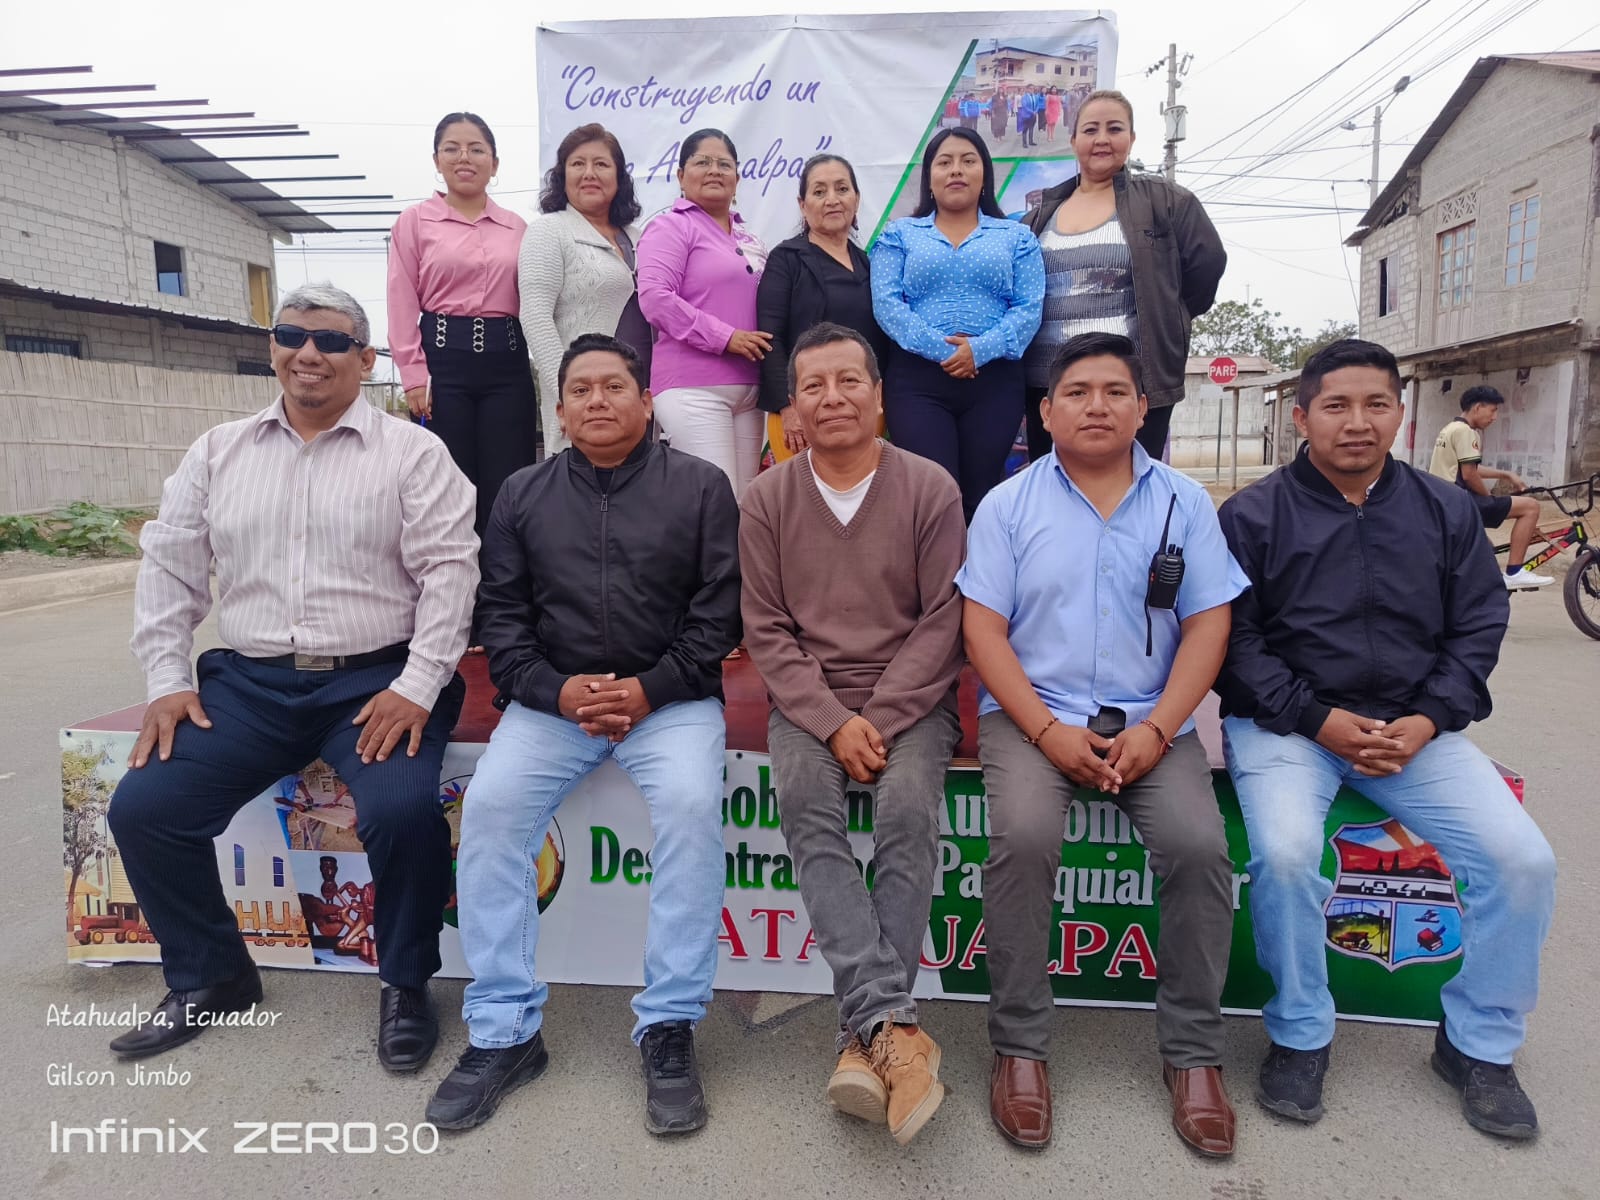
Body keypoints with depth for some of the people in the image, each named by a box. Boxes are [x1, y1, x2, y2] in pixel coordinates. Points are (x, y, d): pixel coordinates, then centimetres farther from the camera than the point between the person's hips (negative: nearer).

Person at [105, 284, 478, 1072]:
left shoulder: (412, 452, 0)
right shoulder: (217, 452, 13)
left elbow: (449, 570, -8)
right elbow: (169, 565, 13)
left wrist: (417, 688, -16)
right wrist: (167, 679, 3)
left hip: (375, 681, -4)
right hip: (250, 682, 5)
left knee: (405, 811, -28)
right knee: (141, 809, -10)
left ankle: (406, 985, 0)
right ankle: (210, 977, 16)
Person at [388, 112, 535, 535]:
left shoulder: (518, 228, 14)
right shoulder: (415, 221, 8)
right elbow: (403, 306, 2)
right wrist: (414, 376, -8)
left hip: (507, 363, 2)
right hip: (444, 360, -2)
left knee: (507, 492, 0)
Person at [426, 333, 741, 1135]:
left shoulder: (700, 485, 3)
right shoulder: (523, 495, 11)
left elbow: (719, 610, -2)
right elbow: (501, 613, 7)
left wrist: (649, 691, -12)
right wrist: (554, 689, -10)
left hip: (670, 698, -2)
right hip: (551, 699, 3)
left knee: (691, 803, -30)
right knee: (490, 805, -22)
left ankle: (669, 1027, -15)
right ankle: (503, 1031, -8)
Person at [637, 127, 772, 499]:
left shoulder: (748, 239, 22)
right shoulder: (671, 227, 0)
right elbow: (654, 297, -14)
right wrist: (724, 336, -16)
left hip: (748, 387, 7)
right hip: (694, 387, -7)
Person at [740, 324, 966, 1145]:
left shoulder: (930, 489, 0)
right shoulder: (768, 498, 4)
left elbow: (943, 622, -4)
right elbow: (767, 630, 1)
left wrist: (879, 719, -15)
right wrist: (832, 723, -12)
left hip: (909, 699, -1)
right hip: (808, 701, 1)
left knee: (908, 808, -28)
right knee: (805, 804, -28)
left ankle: (865, 1038, -20)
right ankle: (894, 1025, -30)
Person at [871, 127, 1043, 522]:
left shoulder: (1017, 237, 14)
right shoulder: (900, 234, 13)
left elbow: (1030, 308, 2)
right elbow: (886, 303, -2)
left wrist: (980, 349, -15)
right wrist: (939, 347, -15)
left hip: (995, 380, 1)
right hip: (916, 378, -1)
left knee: (981, 496, 3)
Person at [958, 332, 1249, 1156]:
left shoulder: (1184, 501, 8)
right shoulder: (1008, 504, 3)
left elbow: (1207, 627, 3)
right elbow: (983, 630, -2)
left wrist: (1155, 730, -11)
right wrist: (1048, 731, -14)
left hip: (1152, 721, 2)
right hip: (1032, 715, -1)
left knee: (1199, 845, -23)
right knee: (1022, 839, -28)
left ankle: (1193, 1054, -2)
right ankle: (1019, 1045, -9)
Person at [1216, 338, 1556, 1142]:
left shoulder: (1446, 511, 9)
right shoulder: (1254, 515, -3)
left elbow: (1479, 627, 8)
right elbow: (1234, 638, -6)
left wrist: (1426, 722, -8)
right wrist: (1320, 720, -15)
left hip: (1414, 729, 4)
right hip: (1286, 723, -3)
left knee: (1523, 860, -13)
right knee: (1285, 853, -29)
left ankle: (1478, 1044, 11)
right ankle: (1299, 1036, -3)